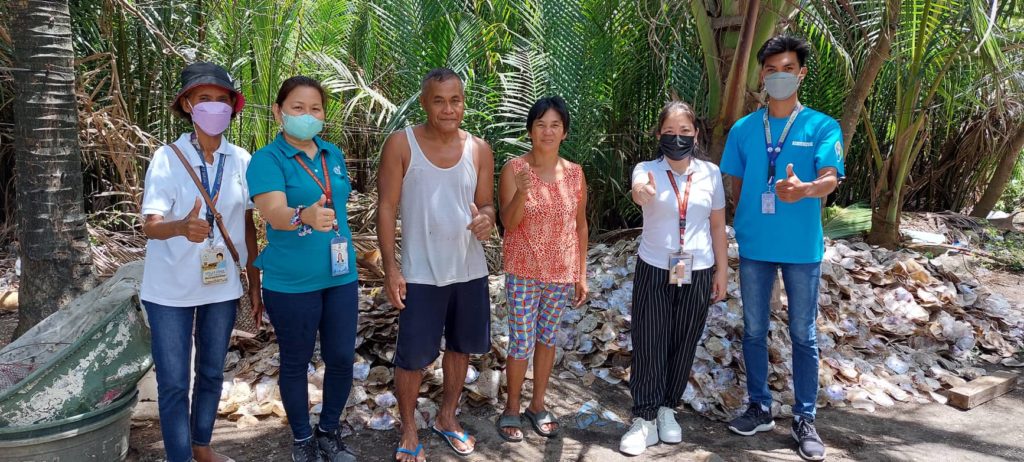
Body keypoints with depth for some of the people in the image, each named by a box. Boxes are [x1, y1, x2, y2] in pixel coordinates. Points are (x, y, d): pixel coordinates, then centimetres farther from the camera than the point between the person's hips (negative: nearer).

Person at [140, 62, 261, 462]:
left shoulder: (241, 159, -2)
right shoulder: (167, 157, -11)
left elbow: (248, 225, 5)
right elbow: (150, 225, -20)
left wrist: (255, 284, 6)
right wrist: (182, 227, -43)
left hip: (222, 286, 3)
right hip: (170, 289, -3)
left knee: (212, 373, 16)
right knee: (173, 382, 2)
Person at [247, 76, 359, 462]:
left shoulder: (334, 154, 7)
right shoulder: (267, 159, -11)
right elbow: (273, 212, -27)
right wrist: (305, 216, -48)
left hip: (340, 276, 5)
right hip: (291, 282, -5)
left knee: (342, 359, 9)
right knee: (295, 363, 10)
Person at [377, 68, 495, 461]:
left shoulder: (479, 150, 0)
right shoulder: (401, 144, -10)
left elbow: (486, 203, 7)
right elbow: (387, 208, -9)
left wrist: (486, 218, -19)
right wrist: (391, 268, -13)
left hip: (469, 269, 4)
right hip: (421, 273, -4)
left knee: (461, 347, 18)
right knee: (413, 356, 3)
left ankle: (447, 417, 39)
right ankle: (409, 430, 26)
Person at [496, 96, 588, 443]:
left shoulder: (575, 173, 0)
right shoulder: (513, 169, -10)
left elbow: (580, 225, 6)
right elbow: (508, 222, -14)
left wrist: (582, 274, 6)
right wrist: (522, 192, -33)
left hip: (562, 272, 3)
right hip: (523, 272, -3)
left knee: (547, 338, 14)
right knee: (521, 343, 2)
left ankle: (538, 405, 30)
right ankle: (511, 409, 21)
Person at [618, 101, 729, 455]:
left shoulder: (711, 173, 1)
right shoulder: (647, 170, -7)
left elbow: (718, 225, 7)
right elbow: (639, 192, -32)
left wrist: (722, 270, 7)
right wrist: (641, 191, -57)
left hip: (697, 272, 2)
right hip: (654, 270, -2)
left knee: (684, 344, 10)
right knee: (648, 343, -1)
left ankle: (667, 410, 27)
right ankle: (644, 419, 9)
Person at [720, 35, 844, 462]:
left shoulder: (822, 127, -4)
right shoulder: (743, 129, 3)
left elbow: (830, 179, -18)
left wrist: (803, 190, -38)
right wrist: (745, 225, 8)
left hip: (802, 247, -2)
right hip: (754, 246, 3)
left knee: (803, 335, 7)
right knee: (754, 331, 11)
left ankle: (804, 419, 19)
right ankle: (759, 408, 27)